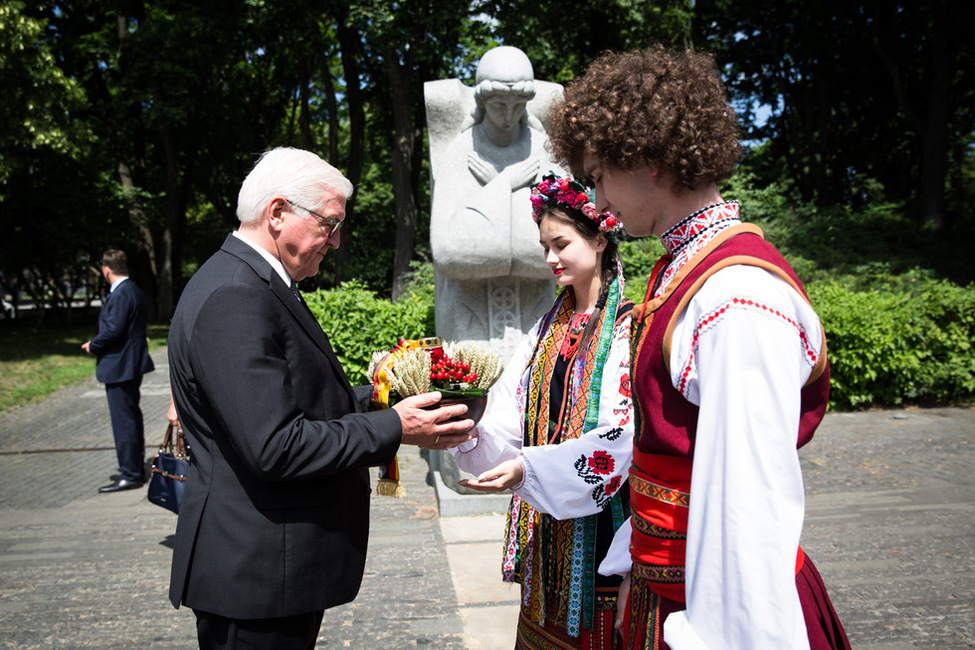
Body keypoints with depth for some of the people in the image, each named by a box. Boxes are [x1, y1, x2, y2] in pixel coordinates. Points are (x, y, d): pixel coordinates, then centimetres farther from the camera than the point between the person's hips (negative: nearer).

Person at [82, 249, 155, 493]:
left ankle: (130, 475, 2)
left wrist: (92, 346, -7)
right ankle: (136, 468, 28)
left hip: (119, 367, -11)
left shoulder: (120, 295, -19)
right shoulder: (135, 292, 12)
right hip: (133, 365, 11)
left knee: (124, 421, -4)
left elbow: (112, 330, -25)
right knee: (132, 417, 18)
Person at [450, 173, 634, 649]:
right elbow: (511, 421, 3)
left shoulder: (628, 328, -13)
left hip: (598, 519, -6)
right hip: (544, 524, 6)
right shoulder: (549, 328, 10)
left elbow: (622, 436, -20)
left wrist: (527, 470, -26)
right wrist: (467, 428, -18)